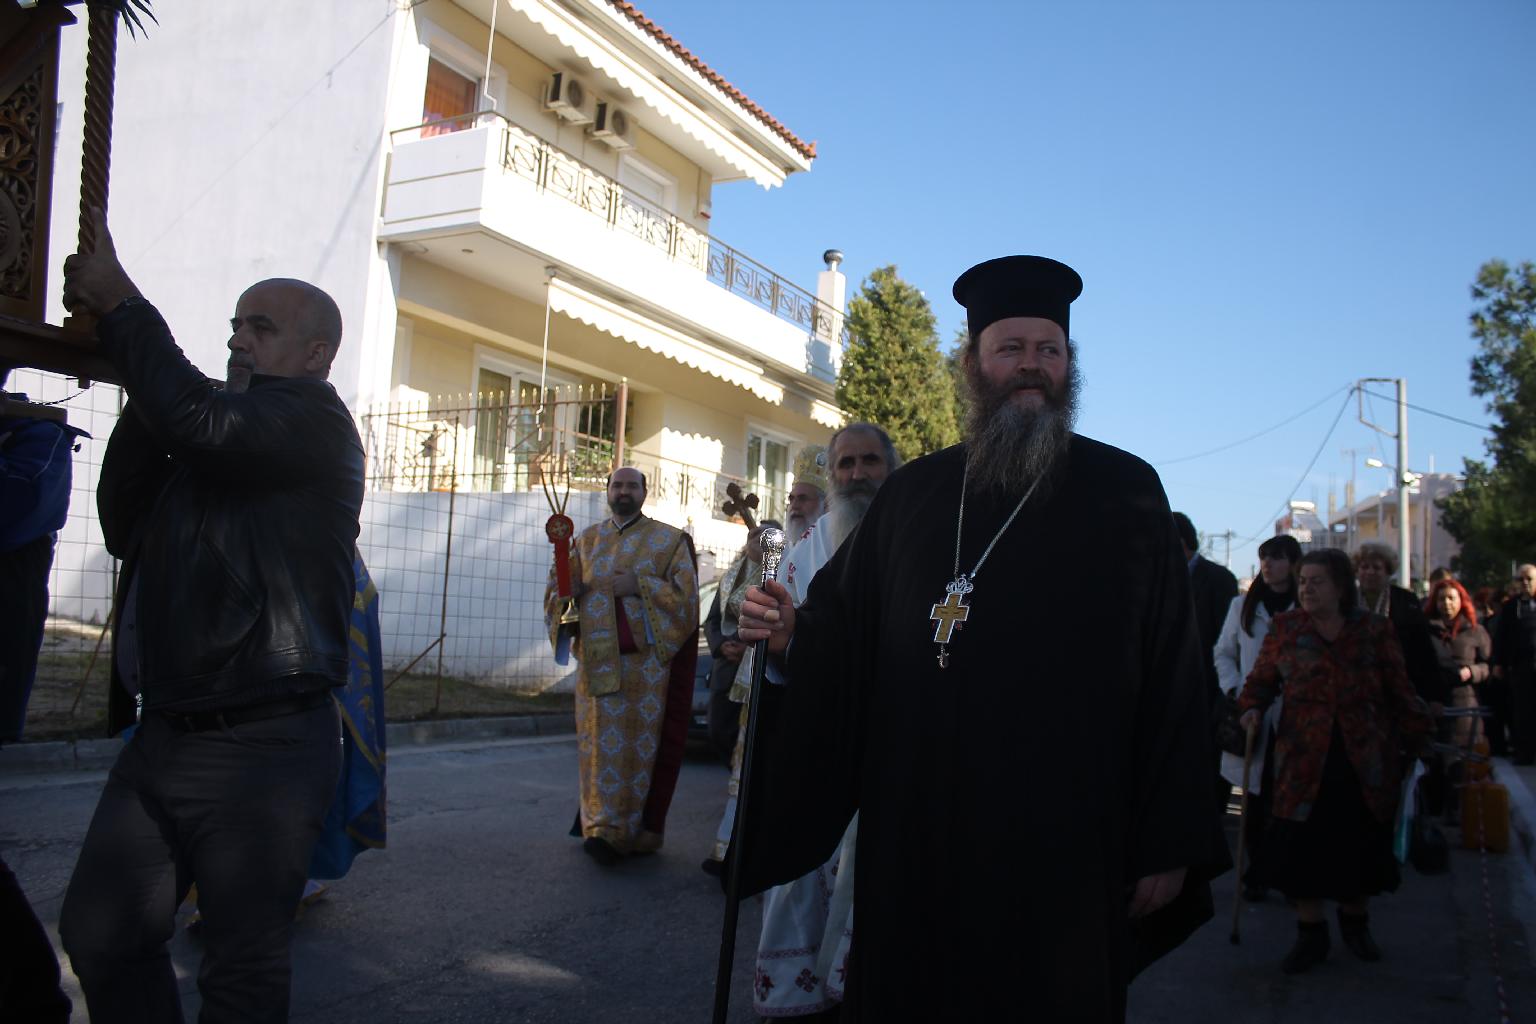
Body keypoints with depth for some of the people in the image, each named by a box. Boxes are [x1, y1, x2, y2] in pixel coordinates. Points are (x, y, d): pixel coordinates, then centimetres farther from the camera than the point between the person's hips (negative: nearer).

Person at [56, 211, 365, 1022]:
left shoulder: (314, 422, -8)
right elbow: (125, 530, 10)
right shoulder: (225, 435, 17)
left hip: (263, 748, -8)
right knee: (98, 935, 14)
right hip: (163, 736, 8)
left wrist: (121, 306, -12)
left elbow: (200, 421, -27)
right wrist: (142, 397, 0)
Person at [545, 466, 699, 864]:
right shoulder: (587, 539, 15)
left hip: (645, 661, -3)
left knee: (639, 744, -3)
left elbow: (686, 594, -4)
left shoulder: (668, 541, 4)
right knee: (600, 742, 0)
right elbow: (558, 593, 14)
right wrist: (566, 587, -10)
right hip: (596, 658, 3)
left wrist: (640, 585, -17)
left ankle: (635, 831, 4)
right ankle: (603, 828, 6)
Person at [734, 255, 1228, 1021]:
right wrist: (794, 631, -8)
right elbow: (846, 621, 14)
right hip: (916, 837, 3)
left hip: (1063, 847, -3)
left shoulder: (1124, 493, 0)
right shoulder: (913, 493, 9)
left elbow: (1171, 676, -4)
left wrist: (1169, 843, -7)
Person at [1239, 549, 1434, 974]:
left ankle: (1355, 923, 35)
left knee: (1359, 848, 9)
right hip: (1304, 760, 0)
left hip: (1363, 764, 0)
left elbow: (1399, 692, 7)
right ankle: (1310, 935, 14)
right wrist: (1252, 708, -9)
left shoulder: (1374, 631, 3)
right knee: (1301, 848, -2)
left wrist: (1418, 732, 2)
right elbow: (1262, 679, 8)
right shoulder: (1285, 628, 4)